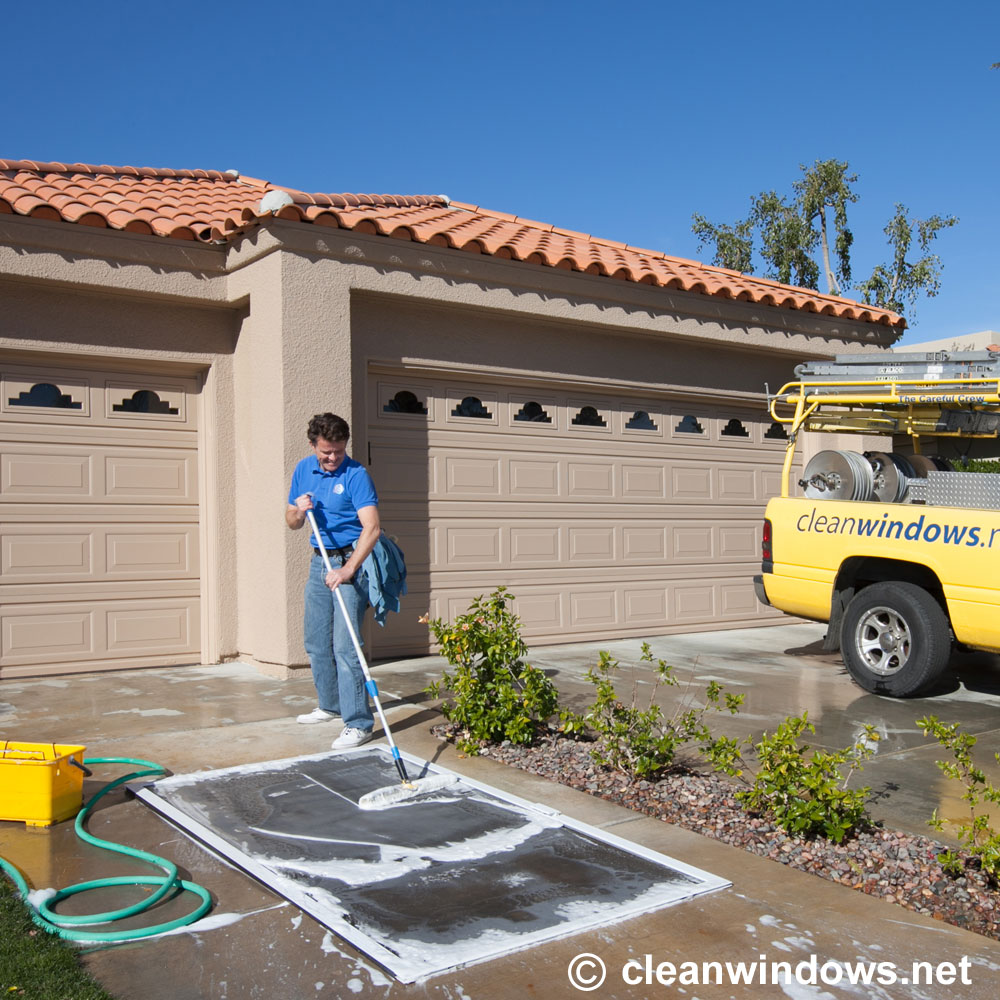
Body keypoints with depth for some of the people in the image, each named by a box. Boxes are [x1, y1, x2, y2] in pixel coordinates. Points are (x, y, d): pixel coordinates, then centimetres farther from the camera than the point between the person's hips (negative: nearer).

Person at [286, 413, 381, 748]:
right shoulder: (303, 470, 7)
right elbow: (292, 523, 15)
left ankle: (359, 723, -5)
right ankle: (330, 706, 33)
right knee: (316, 643, 16)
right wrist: (298, 510, -9)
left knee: (345, 646, -11)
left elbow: (372, 528, -23)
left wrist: (347, 570, -31)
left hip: (350, 561, -7)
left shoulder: (356, 475, -14)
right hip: (319, 560, 7)